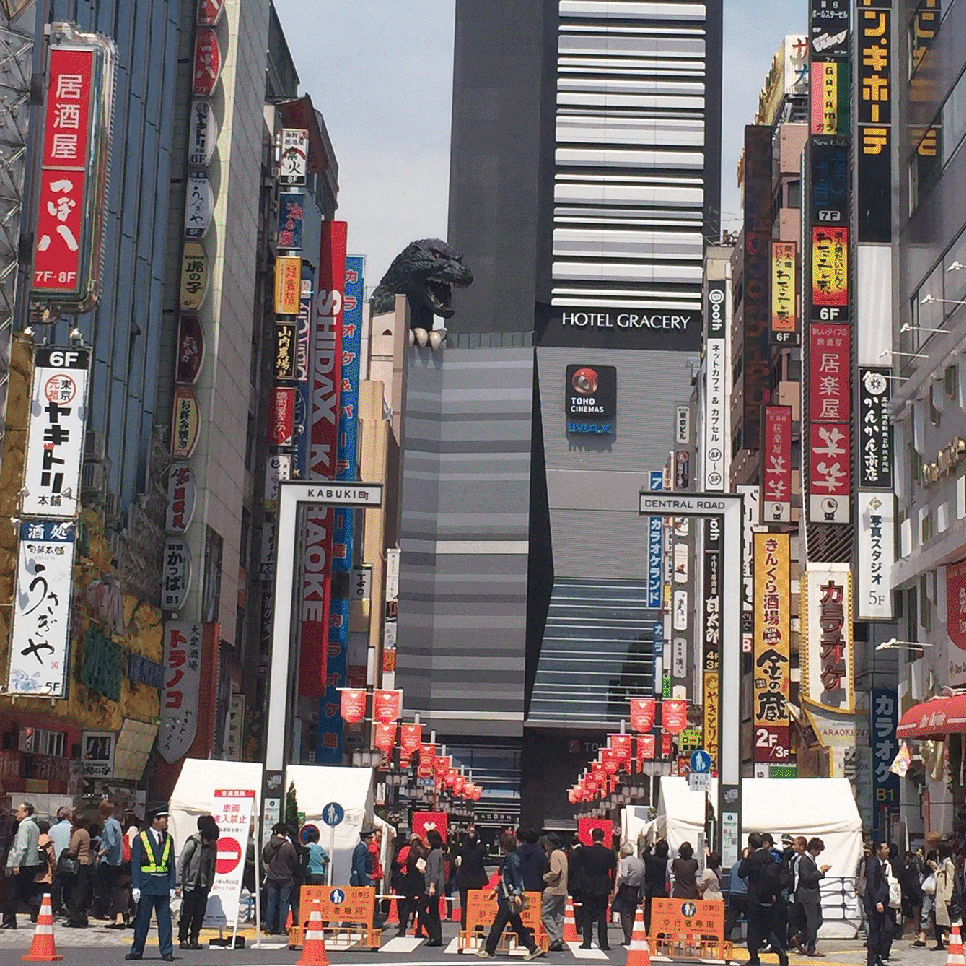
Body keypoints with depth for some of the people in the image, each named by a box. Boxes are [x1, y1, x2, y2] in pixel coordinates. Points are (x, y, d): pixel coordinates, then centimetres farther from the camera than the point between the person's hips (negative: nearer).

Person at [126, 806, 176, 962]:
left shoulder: (168, 839, 12)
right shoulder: (141, 839, 0)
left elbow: (171, 864, 12)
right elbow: (135, 864, -2)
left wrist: (172, 886, 5)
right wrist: (135, 887, -8)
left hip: (163, 883, 3)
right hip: (146, 883, -3)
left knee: (165, 918, 2)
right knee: (142, 918, 2)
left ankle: (167, 952, 7)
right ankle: (137, 951, 13)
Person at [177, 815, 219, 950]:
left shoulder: (212, 845, 7)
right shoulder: (193, 842, -11)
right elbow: (181, 862, -8)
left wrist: (210, 883, 14)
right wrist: (179, 883, -10)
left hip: (203, 885, 5)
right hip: (190, 883, -5)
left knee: (200, 913, 2)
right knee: (187, 912, -3)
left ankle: (194, 938, 8)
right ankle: (183, 939, 5)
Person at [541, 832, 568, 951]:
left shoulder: (554, 854, -11)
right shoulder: (562, 854, 18)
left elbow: (554, 873, -19)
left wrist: (544, 878, -7)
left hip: (553, 889, -9)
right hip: (562, 890, 9)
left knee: (545, 914, -6)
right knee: (559, 916, 10)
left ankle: (555, 939, -13)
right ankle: (559, 940, 9)